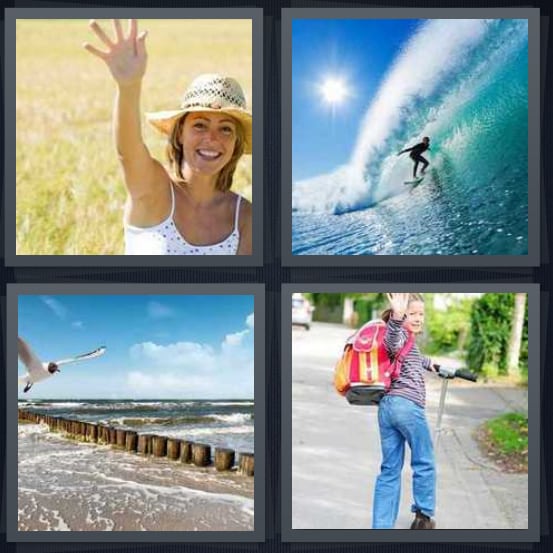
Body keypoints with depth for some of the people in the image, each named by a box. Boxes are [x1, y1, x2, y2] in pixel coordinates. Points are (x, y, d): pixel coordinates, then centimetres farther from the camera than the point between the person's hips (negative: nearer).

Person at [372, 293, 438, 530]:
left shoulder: (408, 340, 22)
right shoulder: (402, 334, -7)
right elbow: (393, 342, -35)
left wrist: (429, 364, 65)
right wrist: (397, 316, -55)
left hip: (386, 406, 9)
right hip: (408, 405, -9)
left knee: (390, 470, 9)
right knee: (424, 464, 10)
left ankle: (381, 526, 7)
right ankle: (423, 516, 22)